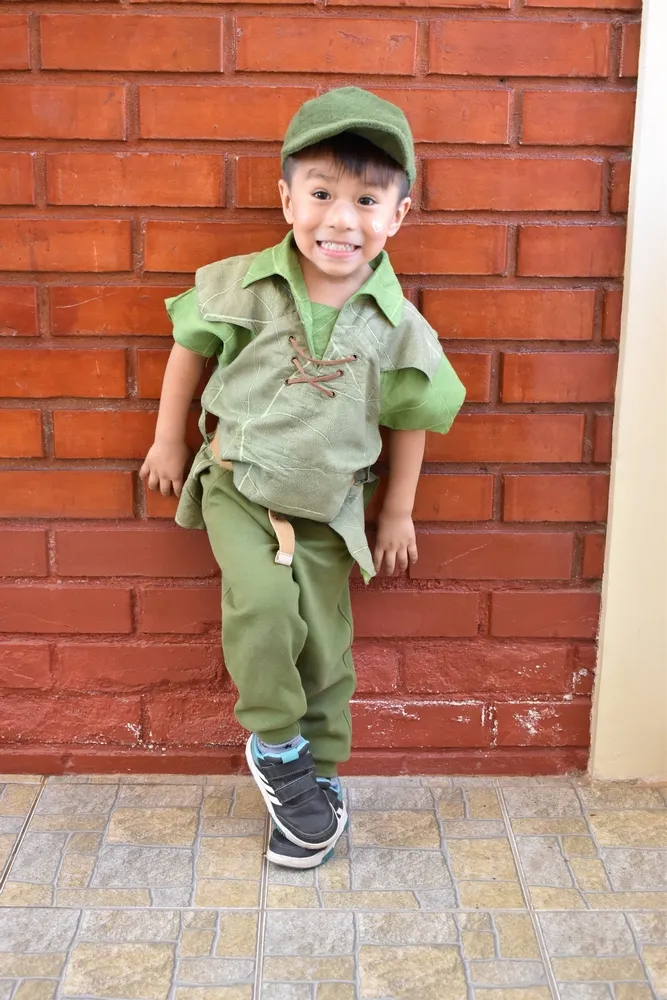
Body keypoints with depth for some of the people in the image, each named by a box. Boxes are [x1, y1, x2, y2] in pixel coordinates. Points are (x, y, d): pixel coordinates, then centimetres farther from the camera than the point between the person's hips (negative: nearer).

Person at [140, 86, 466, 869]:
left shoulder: (396, 326, -12)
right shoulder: (243, 287, -14)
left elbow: (408, 420, 1)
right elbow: (190, 347, 3)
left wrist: (398, 513, 6)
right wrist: (169, 439, 8)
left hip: (327, 510, 1)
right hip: (237, 487, -1)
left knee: (323, 649, 7)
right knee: (262, 603, -24)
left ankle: (319, 778, 29)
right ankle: (275, 741, 3)